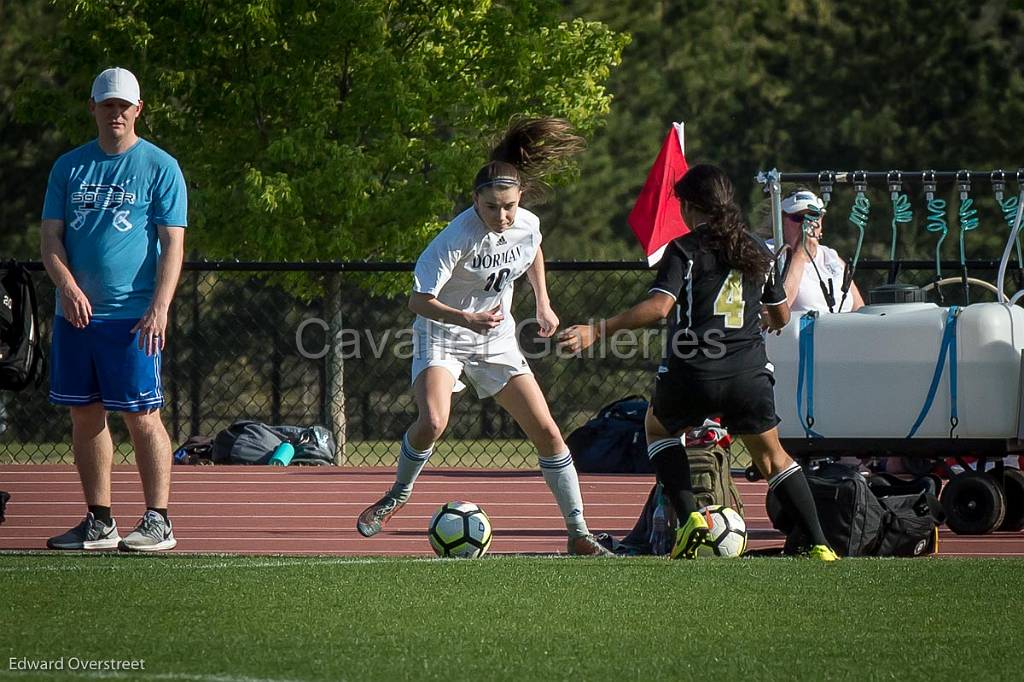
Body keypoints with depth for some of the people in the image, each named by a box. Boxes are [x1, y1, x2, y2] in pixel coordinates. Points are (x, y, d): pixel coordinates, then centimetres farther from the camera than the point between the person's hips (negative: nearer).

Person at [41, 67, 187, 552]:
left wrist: (160, 308, -18)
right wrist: (68, 287, -11)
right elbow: (50, 239, 8)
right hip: (75, 312, 5)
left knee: (141, 417, -6)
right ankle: (99, 523, 13)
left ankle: (157, 521, -3)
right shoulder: (69, 167, 12)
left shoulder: (160, 167, 0)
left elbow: (172, 245, -5)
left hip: (133, 316, -5)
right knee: (85, 416, 7)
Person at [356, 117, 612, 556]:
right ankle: (398, 494, 1)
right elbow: (419, 300, -28)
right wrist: (466, 319, -42)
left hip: (497, 338, 5)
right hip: (442, 335, -5)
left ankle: (578, 535, 7)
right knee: (432, 422, -29)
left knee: (547, 432, -2)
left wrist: (543, 303, 17)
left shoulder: (527, 225, -9)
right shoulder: (457, 238, -26)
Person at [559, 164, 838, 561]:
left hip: (692, 374, -3)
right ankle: (819, 545, 6)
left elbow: (658, 307, -17)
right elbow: (781, 316, 23)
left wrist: (596, 331, -18)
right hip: (749, 374, 3)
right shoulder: (758, 252, 13)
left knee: (659, 428, 26)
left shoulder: (685, 250, -3)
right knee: (772, 457, 18)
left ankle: (689, 516, 8)